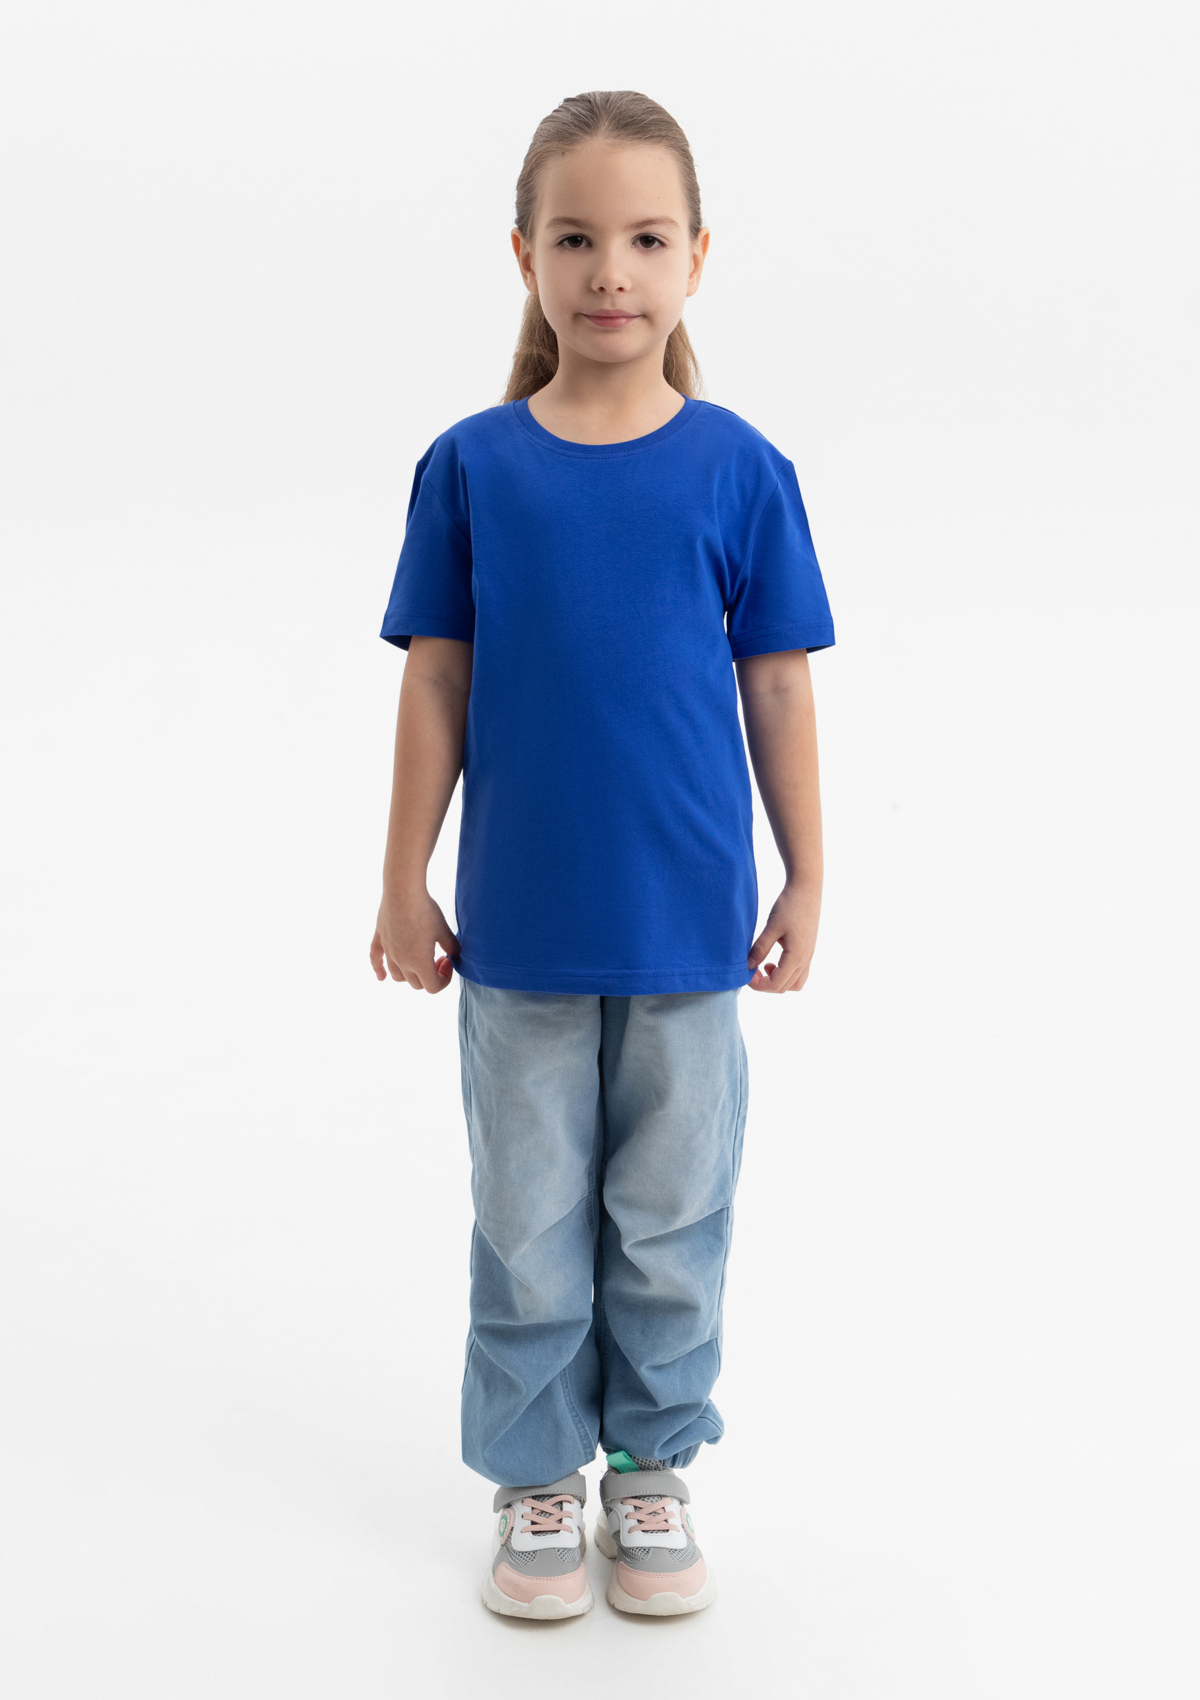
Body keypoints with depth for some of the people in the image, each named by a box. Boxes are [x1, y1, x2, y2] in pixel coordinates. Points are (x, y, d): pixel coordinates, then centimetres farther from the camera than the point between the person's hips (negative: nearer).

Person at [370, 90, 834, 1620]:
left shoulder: (740, 471, -4)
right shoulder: (469, 468, -3)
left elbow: (777, 686, 1)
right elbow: (437, 687, 1)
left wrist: (808, 878, 3)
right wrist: (404, 882, 2)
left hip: (689, 922, 0)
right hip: (520, 923, 0)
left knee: (671, 1218, 13)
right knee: (529, 1221, 12)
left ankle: (653, 1466, 32)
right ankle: (535, 1477, 30)